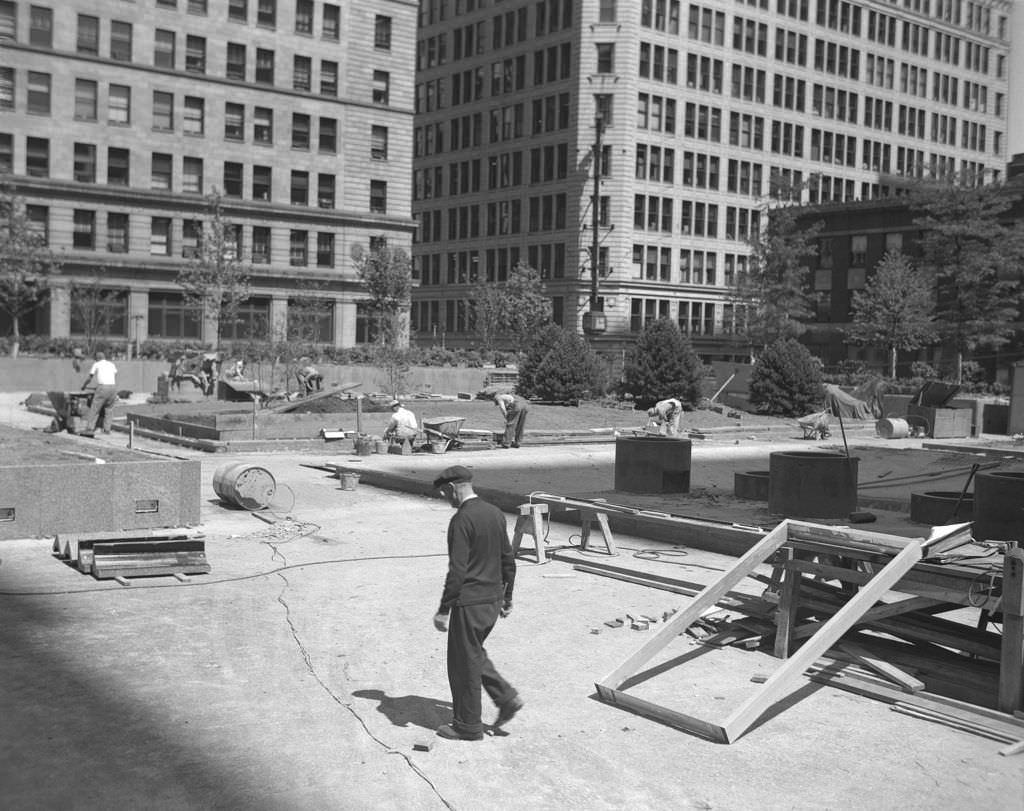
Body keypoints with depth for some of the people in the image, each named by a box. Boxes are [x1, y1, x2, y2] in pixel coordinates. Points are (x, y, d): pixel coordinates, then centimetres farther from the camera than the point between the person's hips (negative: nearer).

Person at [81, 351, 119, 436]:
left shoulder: (96, 364, 13)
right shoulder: (112, 364, 22)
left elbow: (89, 378, 18)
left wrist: (84, 386, 36)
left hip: (102, 387, -4)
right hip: (113, 387, 4)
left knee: (94, 409, -1)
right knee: (108, 409, 14)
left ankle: (90, 429, -6)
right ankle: (107, 429, 11)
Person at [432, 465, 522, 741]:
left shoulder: (462, 520, -19)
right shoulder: (496, 513, 6)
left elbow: (457, 570, -21)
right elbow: (508, 560, 12)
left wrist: (444, 610, -15)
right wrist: (507, 597, 21)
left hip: (469, 603, -8)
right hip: (493, 600, 8)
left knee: (464, 663, 5)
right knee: (474, 654, 23)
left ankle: (468, 726, 16)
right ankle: (507, 698, 16)